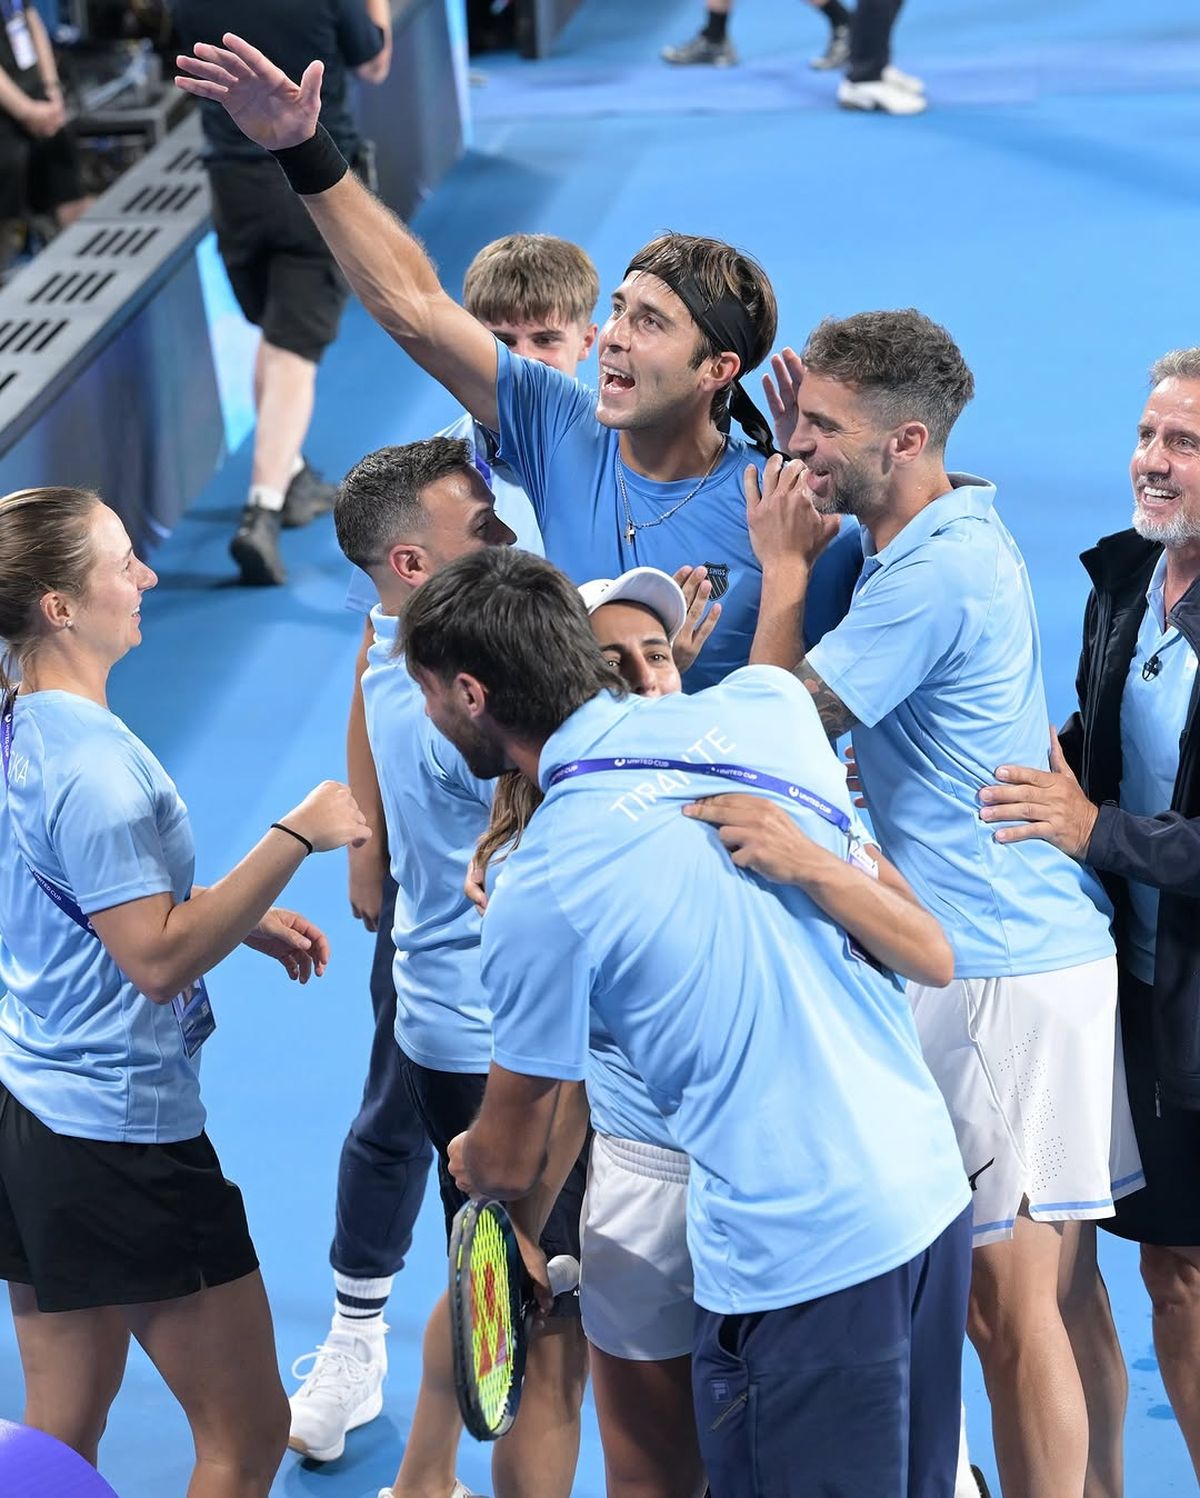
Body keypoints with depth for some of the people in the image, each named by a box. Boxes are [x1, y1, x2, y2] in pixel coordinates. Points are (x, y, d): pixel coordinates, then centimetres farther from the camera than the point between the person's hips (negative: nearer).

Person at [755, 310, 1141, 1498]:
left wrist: (786, 555, -1)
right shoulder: (954, 532, 13)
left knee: (1008, 1295, -5)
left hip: (999, 972, -10)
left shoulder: (936, 572, -17)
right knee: (1062, 1283, 14)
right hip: (1049, 949, 10)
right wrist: (809, 492, 14)